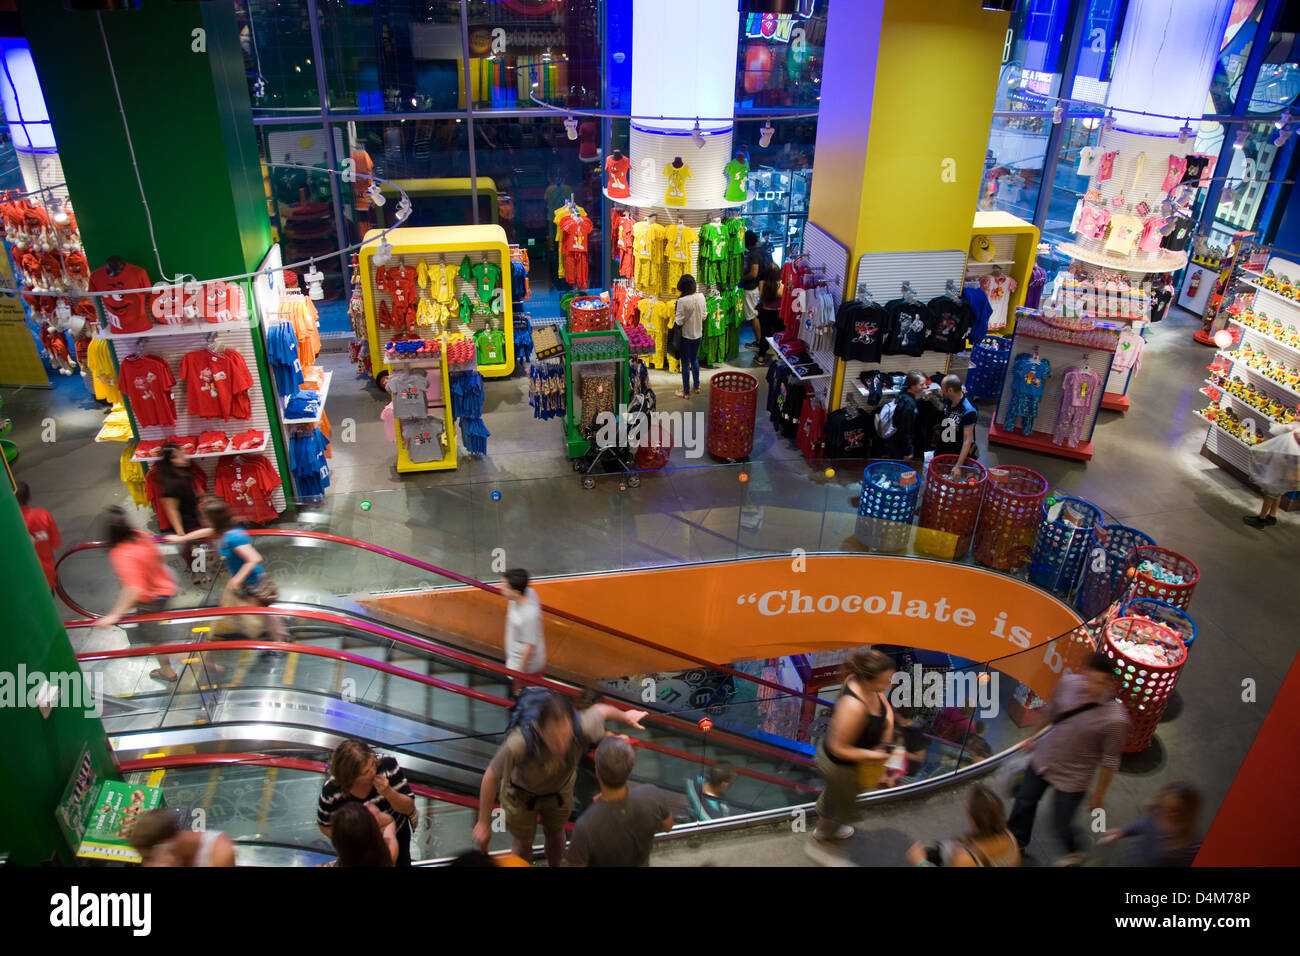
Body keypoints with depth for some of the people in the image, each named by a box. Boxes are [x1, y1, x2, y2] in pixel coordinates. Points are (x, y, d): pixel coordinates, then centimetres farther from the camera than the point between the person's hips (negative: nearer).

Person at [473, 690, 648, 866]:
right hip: (521, 792, -3)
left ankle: (555, 866, 58)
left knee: (555, 834, 28)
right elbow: (491, 777, -27)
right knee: (523, 843, 20)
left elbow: (600, 709, -15)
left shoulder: (584, 728, -40)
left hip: (560, 788, 3)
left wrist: (625, 716, 8)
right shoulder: (518, 743, -46)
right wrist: (484, 823, -14)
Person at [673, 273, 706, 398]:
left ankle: (686, 392, 16)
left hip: (686, 336, -6)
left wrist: (673, 320, 1)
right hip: (698, 334, 6)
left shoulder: (682, 301, -24)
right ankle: (697, 386, 36)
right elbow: (704, 316, 3)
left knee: (685, 363, 7)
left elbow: (679, 321, -19)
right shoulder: (701, 297, -6)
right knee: (695, 360, 24)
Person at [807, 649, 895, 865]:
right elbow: (839, 748, -33)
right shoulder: (854, 707, -43)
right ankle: (819, 844, 46)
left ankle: (824, 827, 63)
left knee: (832, 793, 34)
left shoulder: (864, 684, -18)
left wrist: (886, 740, -11)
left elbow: (887, 709, 1)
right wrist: (871, 755, -27)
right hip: (839, 765, -8)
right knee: (844, 806, 19)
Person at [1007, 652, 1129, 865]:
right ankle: (1017, 842, 52)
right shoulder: (1068, 683, -18)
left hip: (1072, 779, -4)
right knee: (1024, 801, 23)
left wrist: (1098, 794, -4)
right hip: (1043, 758, 5)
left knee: (1060, 825, 12)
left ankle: (1073, 852, 48)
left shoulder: (1115, 718, -30)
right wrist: (1033, 736, 17)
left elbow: (1110, 760, -16)